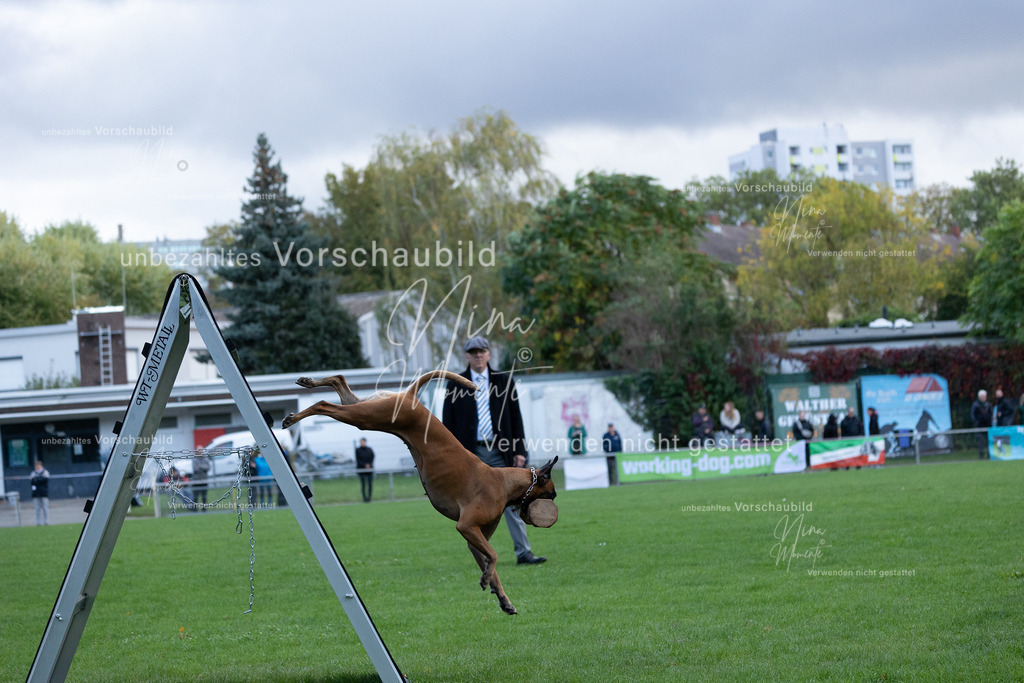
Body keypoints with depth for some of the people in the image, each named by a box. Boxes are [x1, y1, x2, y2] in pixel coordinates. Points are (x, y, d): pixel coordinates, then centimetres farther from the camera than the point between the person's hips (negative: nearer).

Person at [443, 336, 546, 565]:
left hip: (501, 452, 1)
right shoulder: (456, 386, 5)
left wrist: (519, 450, 2)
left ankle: (523, 552, -3)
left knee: (512, 502, -3)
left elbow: (515, 417, 10)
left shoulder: (504, 381, 9)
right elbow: (448, 424, 5)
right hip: (472, 454, -1)